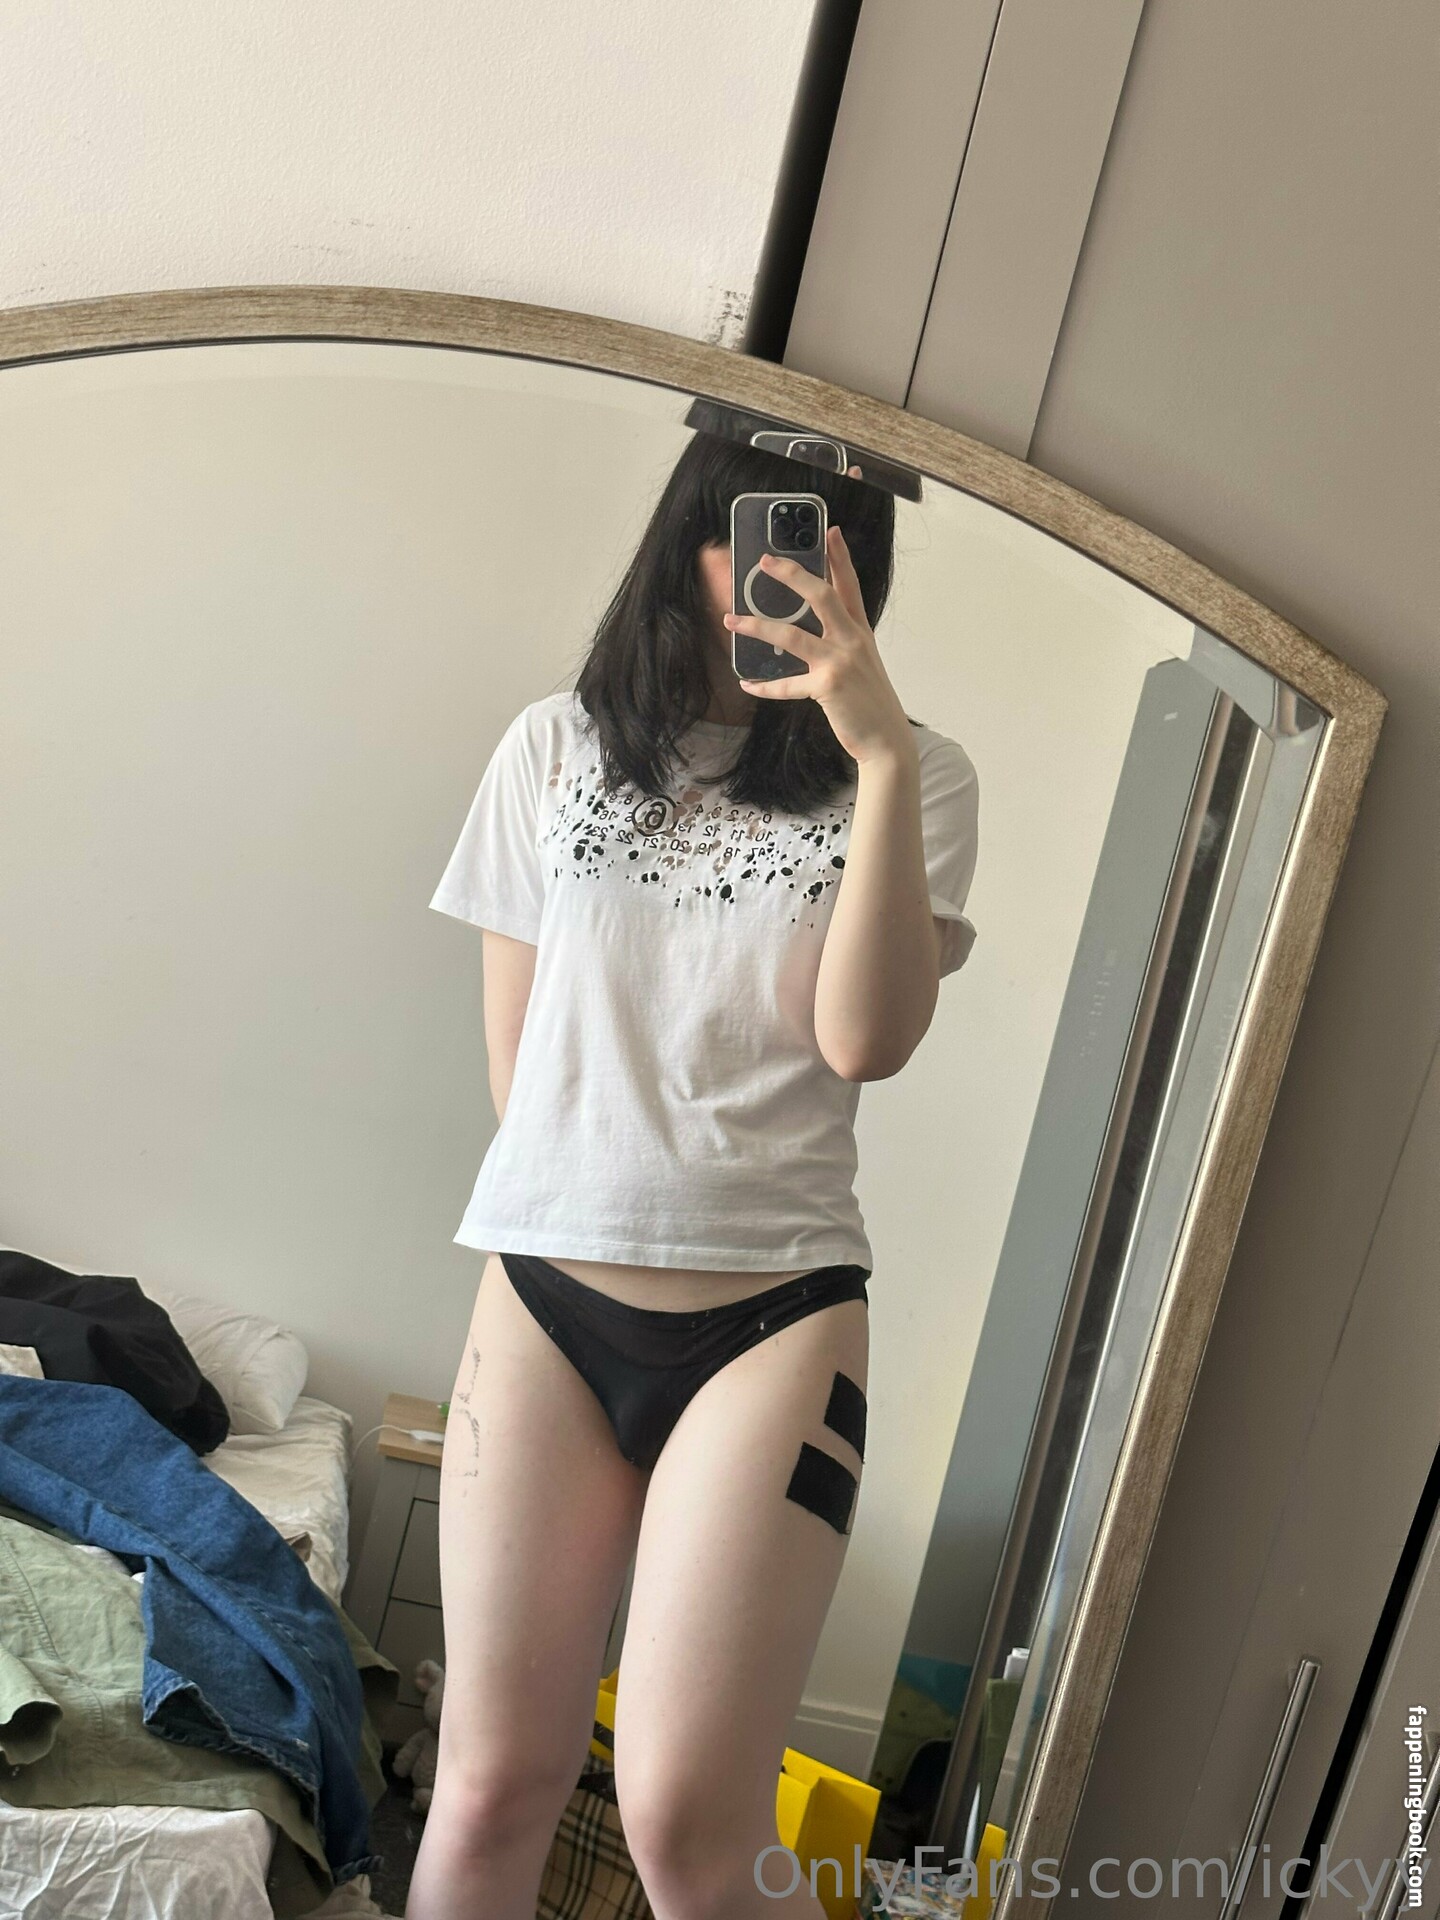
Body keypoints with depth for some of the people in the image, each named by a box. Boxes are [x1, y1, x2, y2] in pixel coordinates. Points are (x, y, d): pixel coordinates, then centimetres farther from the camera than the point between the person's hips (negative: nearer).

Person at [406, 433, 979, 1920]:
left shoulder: (912, 778, 5)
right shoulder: (559, 747, 9)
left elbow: (864, 1041, -10)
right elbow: (515, 1052, 10)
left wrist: (879, 752, -15)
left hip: (776, 1308, -1)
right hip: (547, 1289, 2)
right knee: (493, 1787, 5)